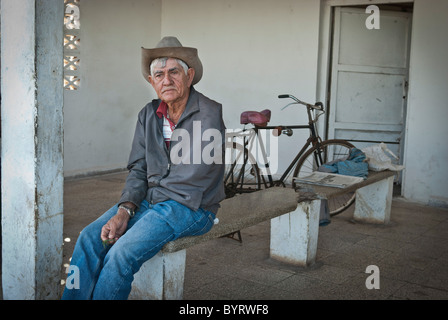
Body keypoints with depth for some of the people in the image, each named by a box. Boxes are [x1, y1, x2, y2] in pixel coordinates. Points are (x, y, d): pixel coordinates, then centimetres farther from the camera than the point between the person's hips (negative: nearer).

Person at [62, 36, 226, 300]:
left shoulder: (212, 113, -12)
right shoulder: (148, 115, 10)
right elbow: (138, 170, 9)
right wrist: (124, 210, -9)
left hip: (192, 209, -6)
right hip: (149, 200, 7)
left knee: (122, 253, -25)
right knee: (90, 238, -13)